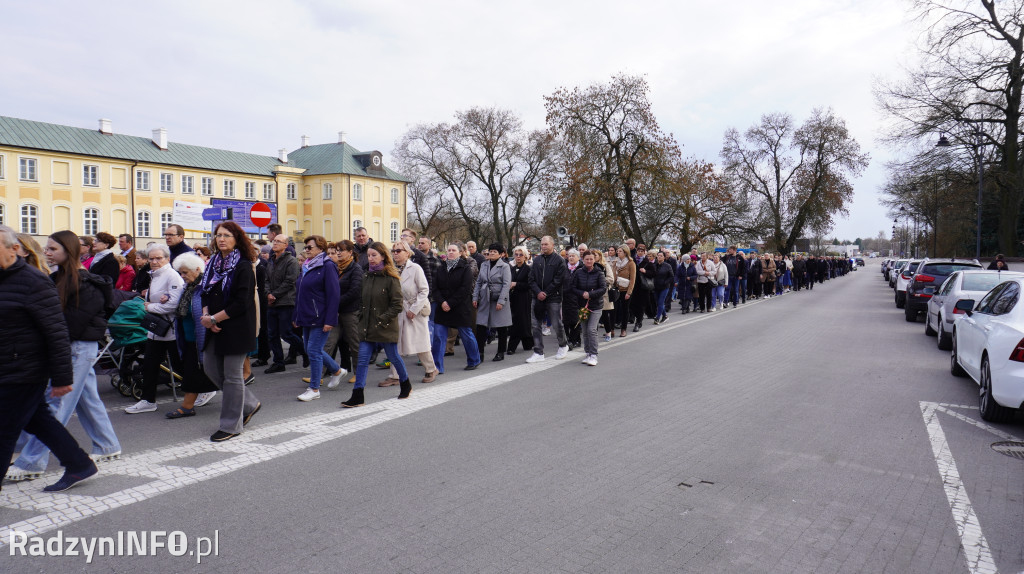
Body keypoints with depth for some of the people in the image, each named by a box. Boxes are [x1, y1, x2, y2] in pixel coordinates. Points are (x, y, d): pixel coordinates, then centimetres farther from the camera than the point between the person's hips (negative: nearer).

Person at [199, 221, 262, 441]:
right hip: (215, 328, 8)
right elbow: (206, 293, 14)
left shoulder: (243, 266, -13)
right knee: (211, 367, 12)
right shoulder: (214, 263, 11)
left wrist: (214, 318, -16)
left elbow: (241, 303, -18)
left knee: (232, 375, 0)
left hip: (237, 327, -8)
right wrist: (206, 316, -5)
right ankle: (249, 404, 29)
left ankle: (231, 426, 13)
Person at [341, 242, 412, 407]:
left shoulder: (391, 278, -10)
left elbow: (397, 305, -12)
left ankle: (405, 385, 35)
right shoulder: (366, 278, 10)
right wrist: (362, 317, 6)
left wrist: (382, 320, -16)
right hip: (367, 327, 5)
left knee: (394, 357, 11)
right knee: (362, 360, -1)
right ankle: (357, 397, 1)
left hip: (386, 328, -5)